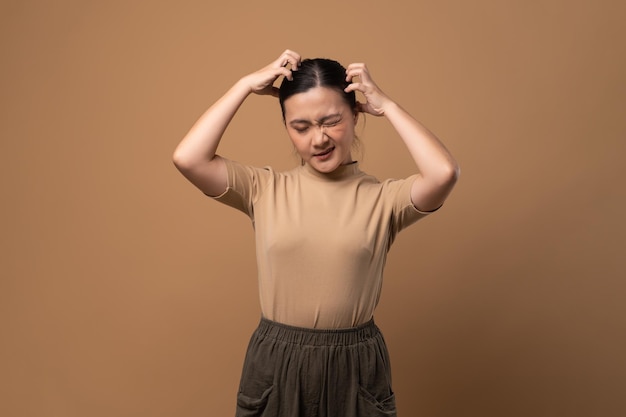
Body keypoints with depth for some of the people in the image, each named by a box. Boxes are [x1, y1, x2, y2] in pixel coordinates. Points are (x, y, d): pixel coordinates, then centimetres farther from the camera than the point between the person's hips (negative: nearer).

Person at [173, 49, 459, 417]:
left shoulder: (382, 198, -7)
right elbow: (188, 159, -14)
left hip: (356, 369, 0)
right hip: (275, 366, 1)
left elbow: (444, 173, -25)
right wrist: (247, 85, -9)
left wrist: (386, 104, -13)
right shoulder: (265, 190, -3)